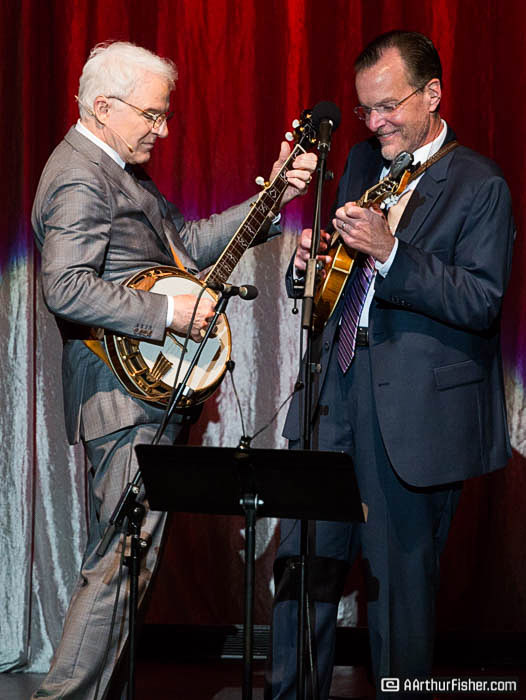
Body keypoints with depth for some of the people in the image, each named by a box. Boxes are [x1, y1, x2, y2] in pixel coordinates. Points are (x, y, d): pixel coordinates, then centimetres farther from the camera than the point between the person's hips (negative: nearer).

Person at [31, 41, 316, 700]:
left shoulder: (119, 169, 19)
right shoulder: (80, 177, -15)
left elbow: (187, 242, 21)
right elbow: (66, 288, -26)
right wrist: (167, 311, -23)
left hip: (146, 390, 11)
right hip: (125, 398, -11)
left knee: (118, 560, 13)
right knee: (123, 564, -9)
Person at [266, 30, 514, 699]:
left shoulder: (480, 186, -5)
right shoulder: (361, 161, 15)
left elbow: (481, 302, -15)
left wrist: (388, 251, -24)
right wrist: (308, 261, -3)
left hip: (412, 410, -5)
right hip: (334, 390, 6)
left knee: (400, 578, 2)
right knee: (301, 560, 6)